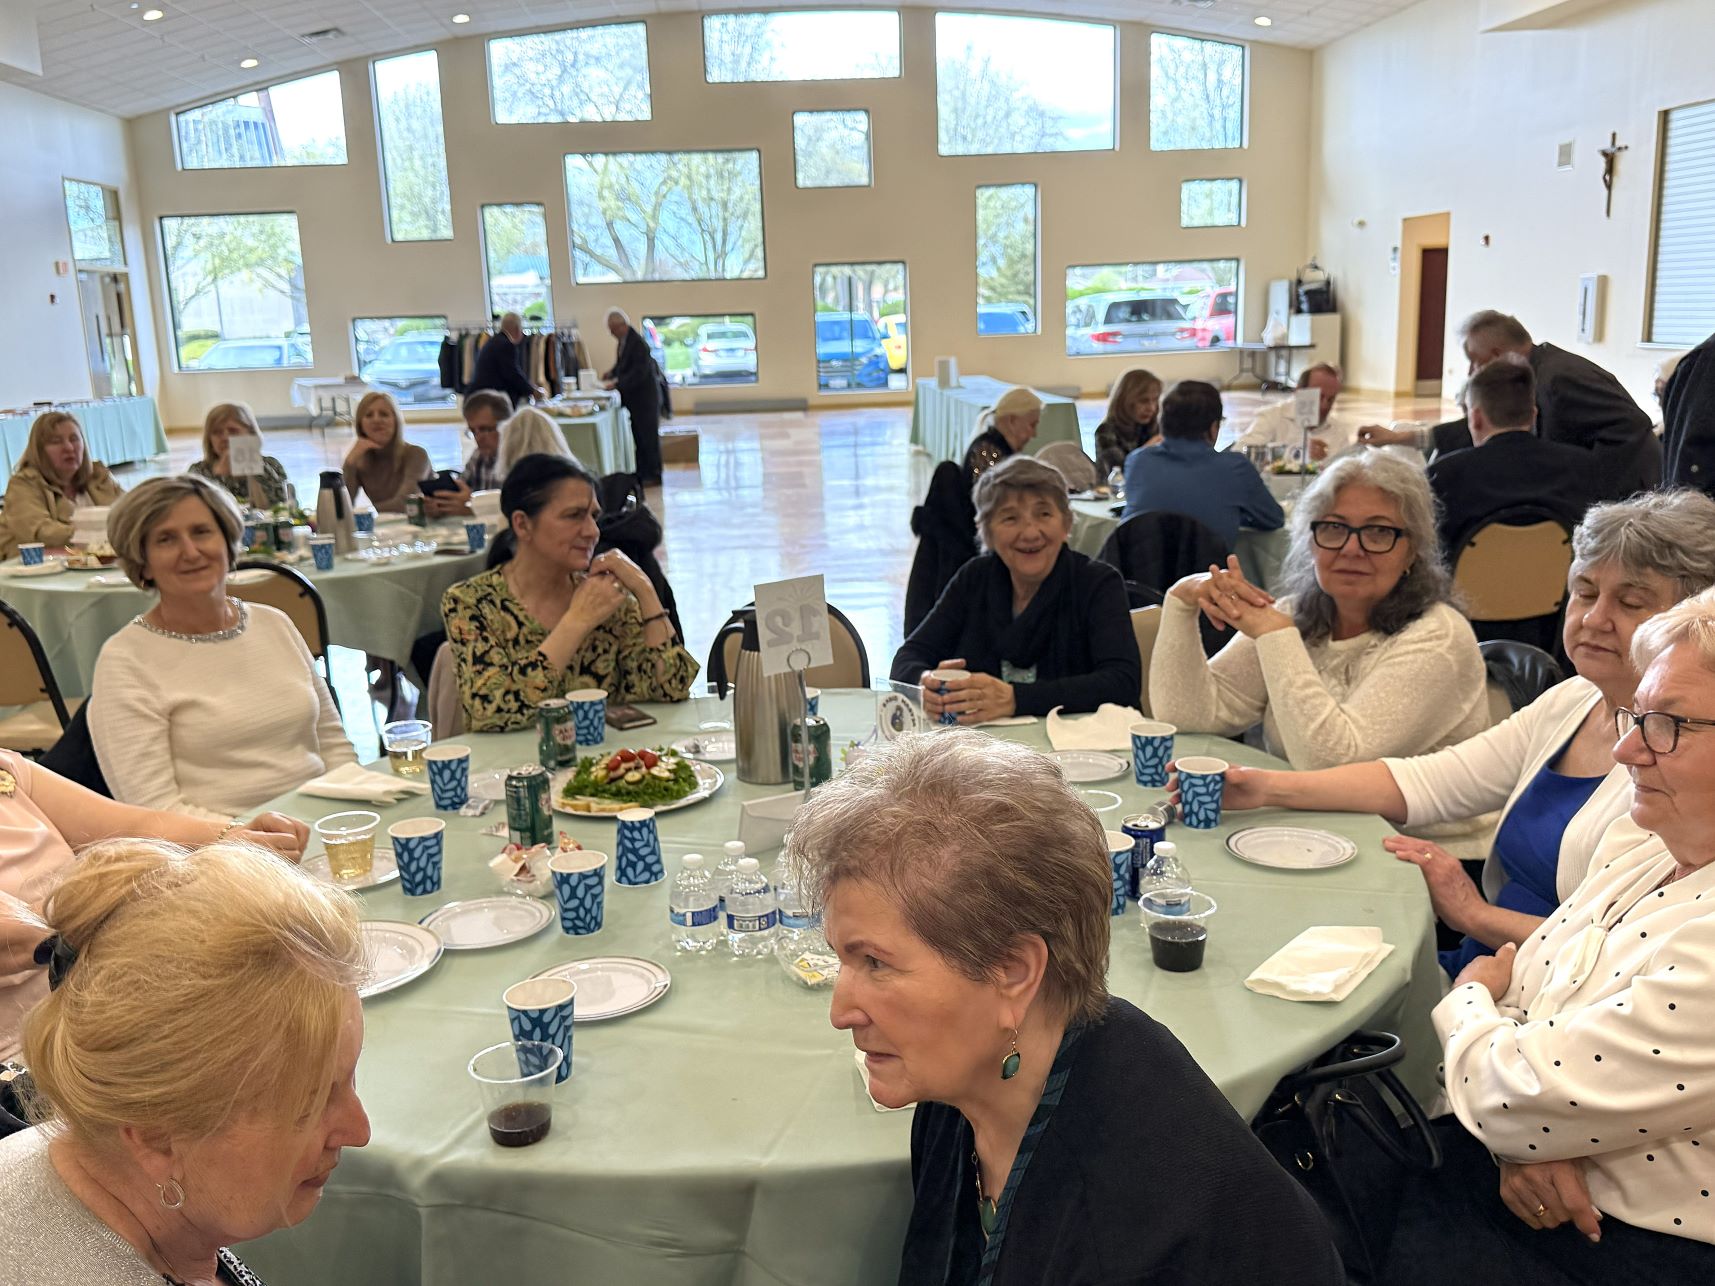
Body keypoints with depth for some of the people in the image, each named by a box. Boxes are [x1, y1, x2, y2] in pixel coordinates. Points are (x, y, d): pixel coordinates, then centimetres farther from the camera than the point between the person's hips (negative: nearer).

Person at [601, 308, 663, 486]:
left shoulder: (638, 343, -19)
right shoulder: (623, 341, 9)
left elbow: (639, 373, -23)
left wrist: (617, 383, -25)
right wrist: (611, 375, 1)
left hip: (645, 396, -8)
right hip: (633, 397, 8)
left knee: (647, 435, -1)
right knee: (637, 436, 11)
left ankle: (652, 475, 7)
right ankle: (642, 472, 18)